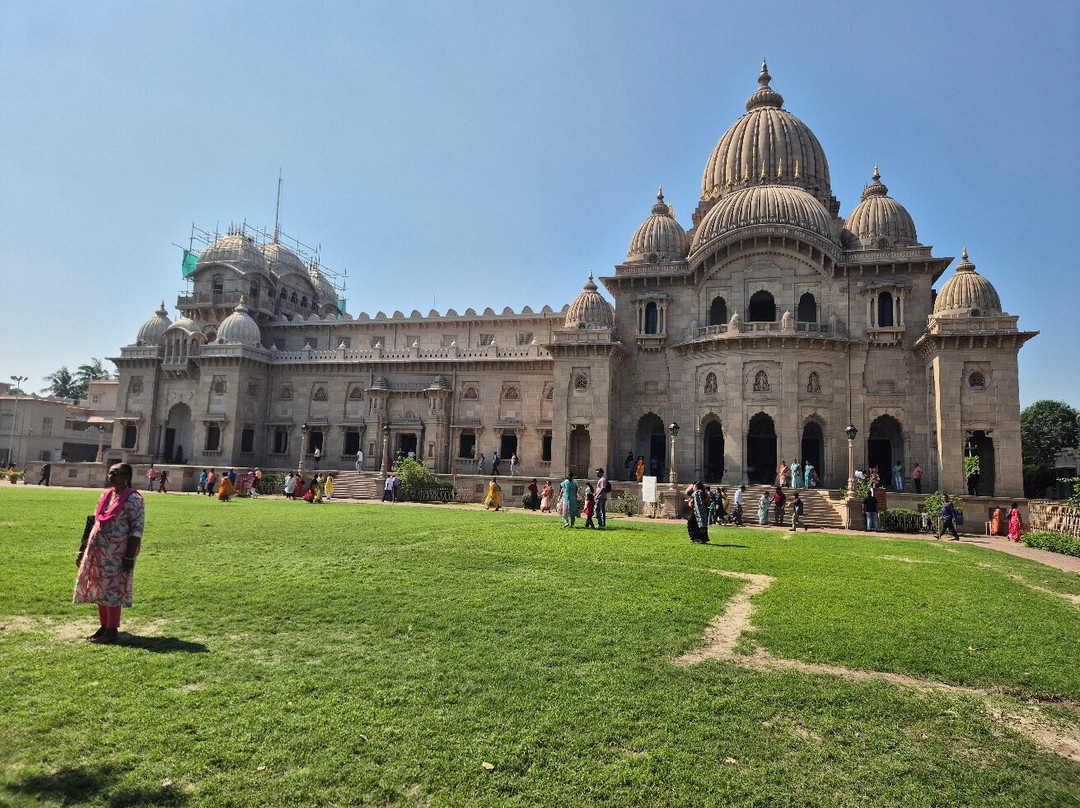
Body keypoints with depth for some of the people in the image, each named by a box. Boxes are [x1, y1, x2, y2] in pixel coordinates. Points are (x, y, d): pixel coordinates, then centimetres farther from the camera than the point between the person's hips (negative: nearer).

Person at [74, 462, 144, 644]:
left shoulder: (133, 499, -13)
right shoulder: (106, 495, 11)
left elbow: (137, 530, -16)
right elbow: (95, 523, 18)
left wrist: (130, 557, -20)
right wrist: (84, 550, 17)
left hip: (116, 553, -8)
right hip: (98, 550, 8)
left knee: (112, 589, -2)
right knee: (99, 588, 14)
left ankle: (112, 630, 8)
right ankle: (104, 626, 26)